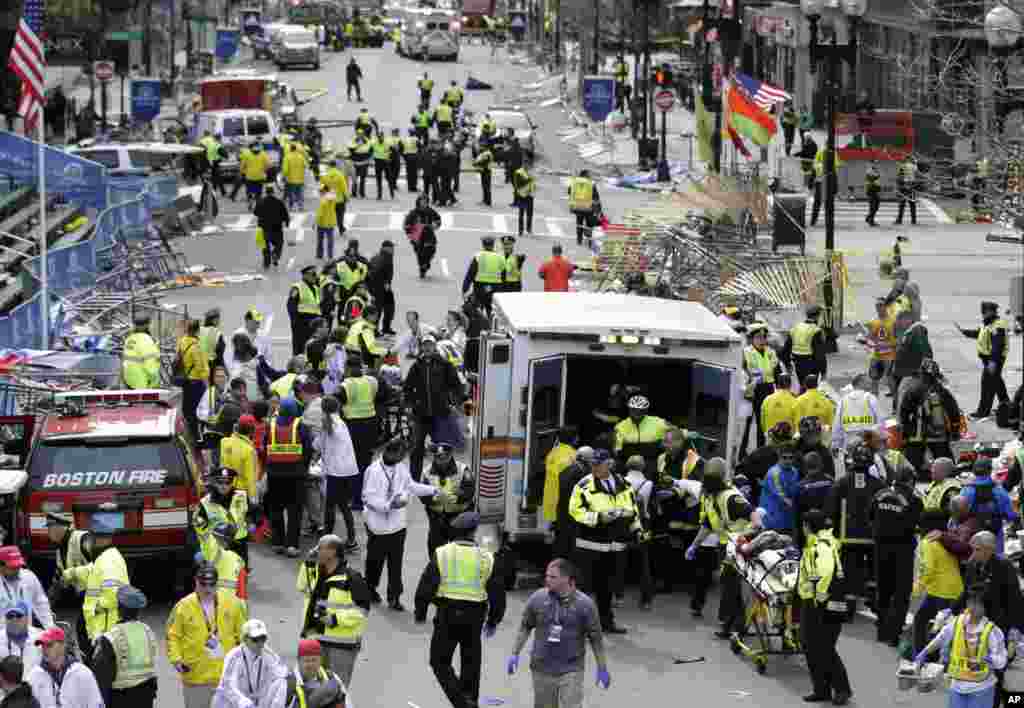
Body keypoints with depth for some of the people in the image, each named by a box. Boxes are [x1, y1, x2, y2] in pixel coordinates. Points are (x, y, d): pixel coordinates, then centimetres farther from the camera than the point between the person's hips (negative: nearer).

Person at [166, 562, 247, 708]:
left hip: (227, 674, 2)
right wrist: (176, 659, -12)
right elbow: (173, 636, 0)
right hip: (196, 677, -2)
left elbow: (242, 633, 9)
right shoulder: (183, 607, -6)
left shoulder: (232, 602, -1)